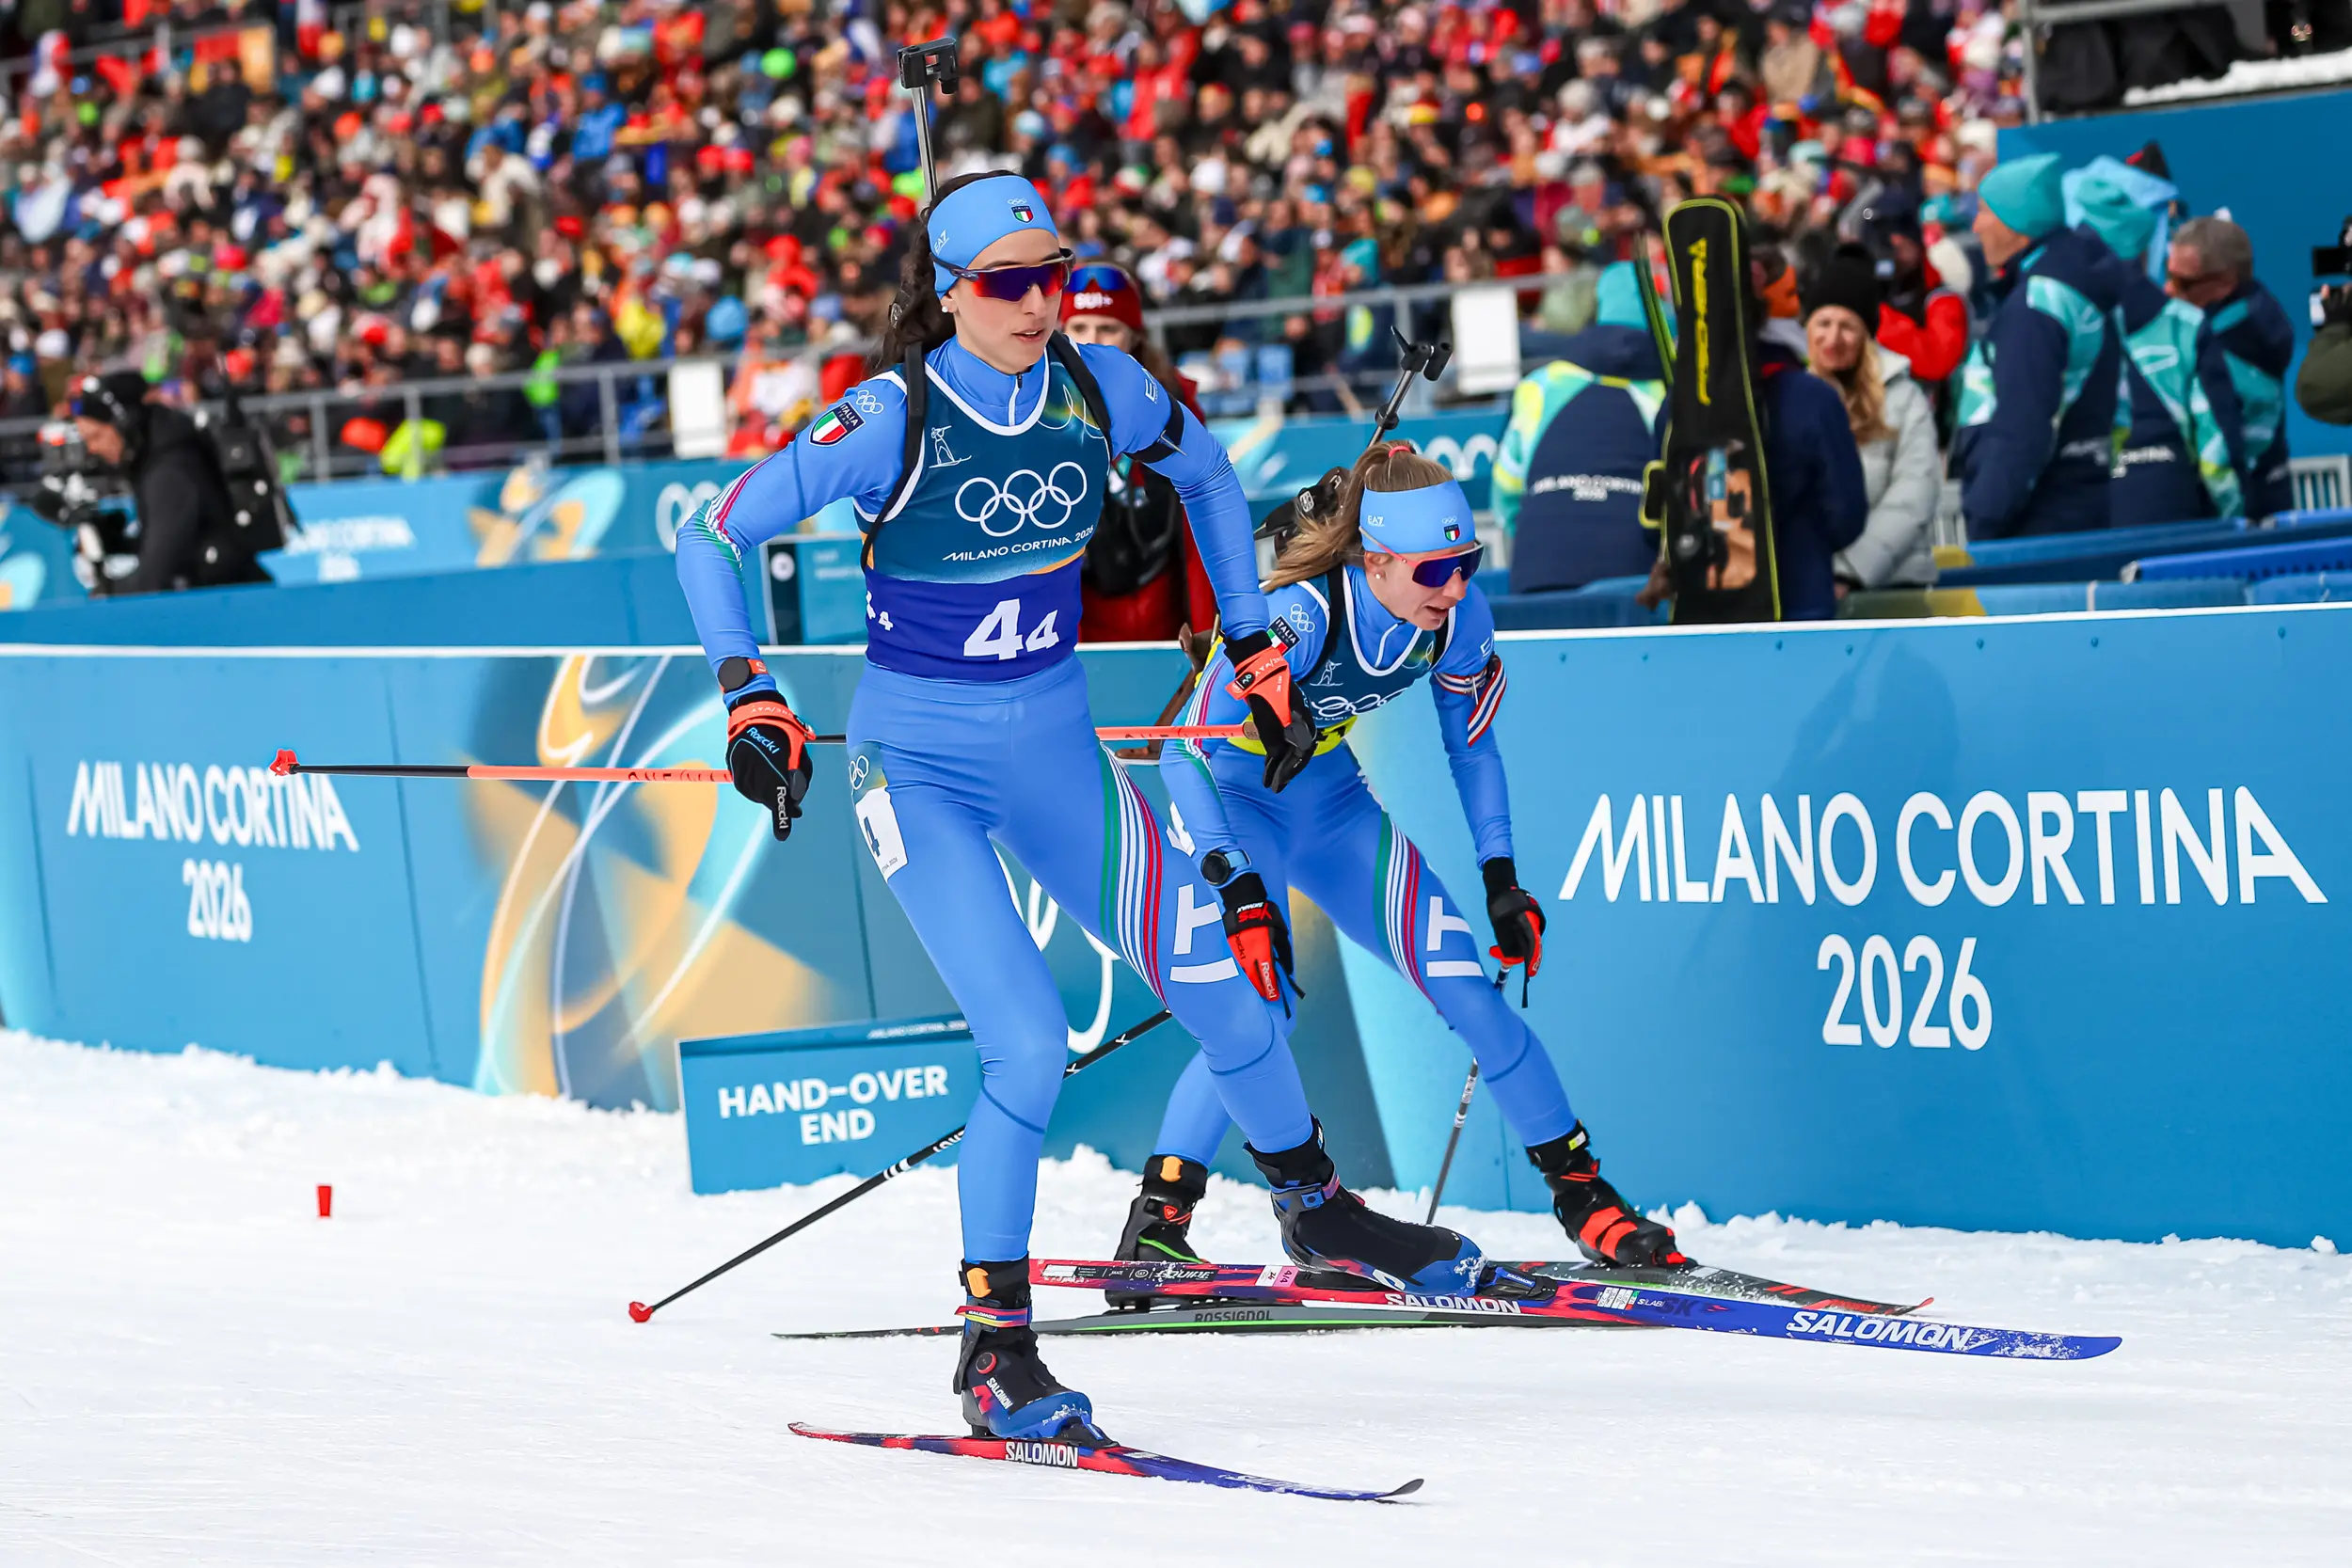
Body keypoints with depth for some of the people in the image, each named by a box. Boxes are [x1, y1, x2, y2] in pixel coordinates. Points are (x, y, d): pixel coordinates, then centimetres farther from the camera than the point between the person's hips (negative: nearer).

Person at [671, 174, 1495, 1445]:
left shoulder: (1099, 389, -7)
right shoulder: (889, 421, -19)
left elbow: (1206, 475, 15)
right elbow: (710, 538, -13)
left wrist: (1256, 648, 14)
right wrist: (751, 702, -22)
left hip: (1054, 747, 4)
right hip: (917, 761, -4)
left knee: (1231, 1004, 5)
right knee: (1030, 1048, -20)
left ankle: (1319, 1211, 35)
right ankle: (993, 1350, -6)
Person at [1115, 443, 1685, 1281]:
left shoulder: (1460, 619, -17)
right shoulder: (1296, 616, -34)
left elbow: (1471, 746, 2)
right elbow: (1185, 751, -32)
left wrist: (1499, 877, -4)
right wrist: (1238, 887, -40)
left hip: (1332, 802, 5)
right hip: (1232, 803, -5)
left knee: (1464, 985, -4)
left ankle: (1580, 1191, 7)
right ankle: (1159, 1214, -14)